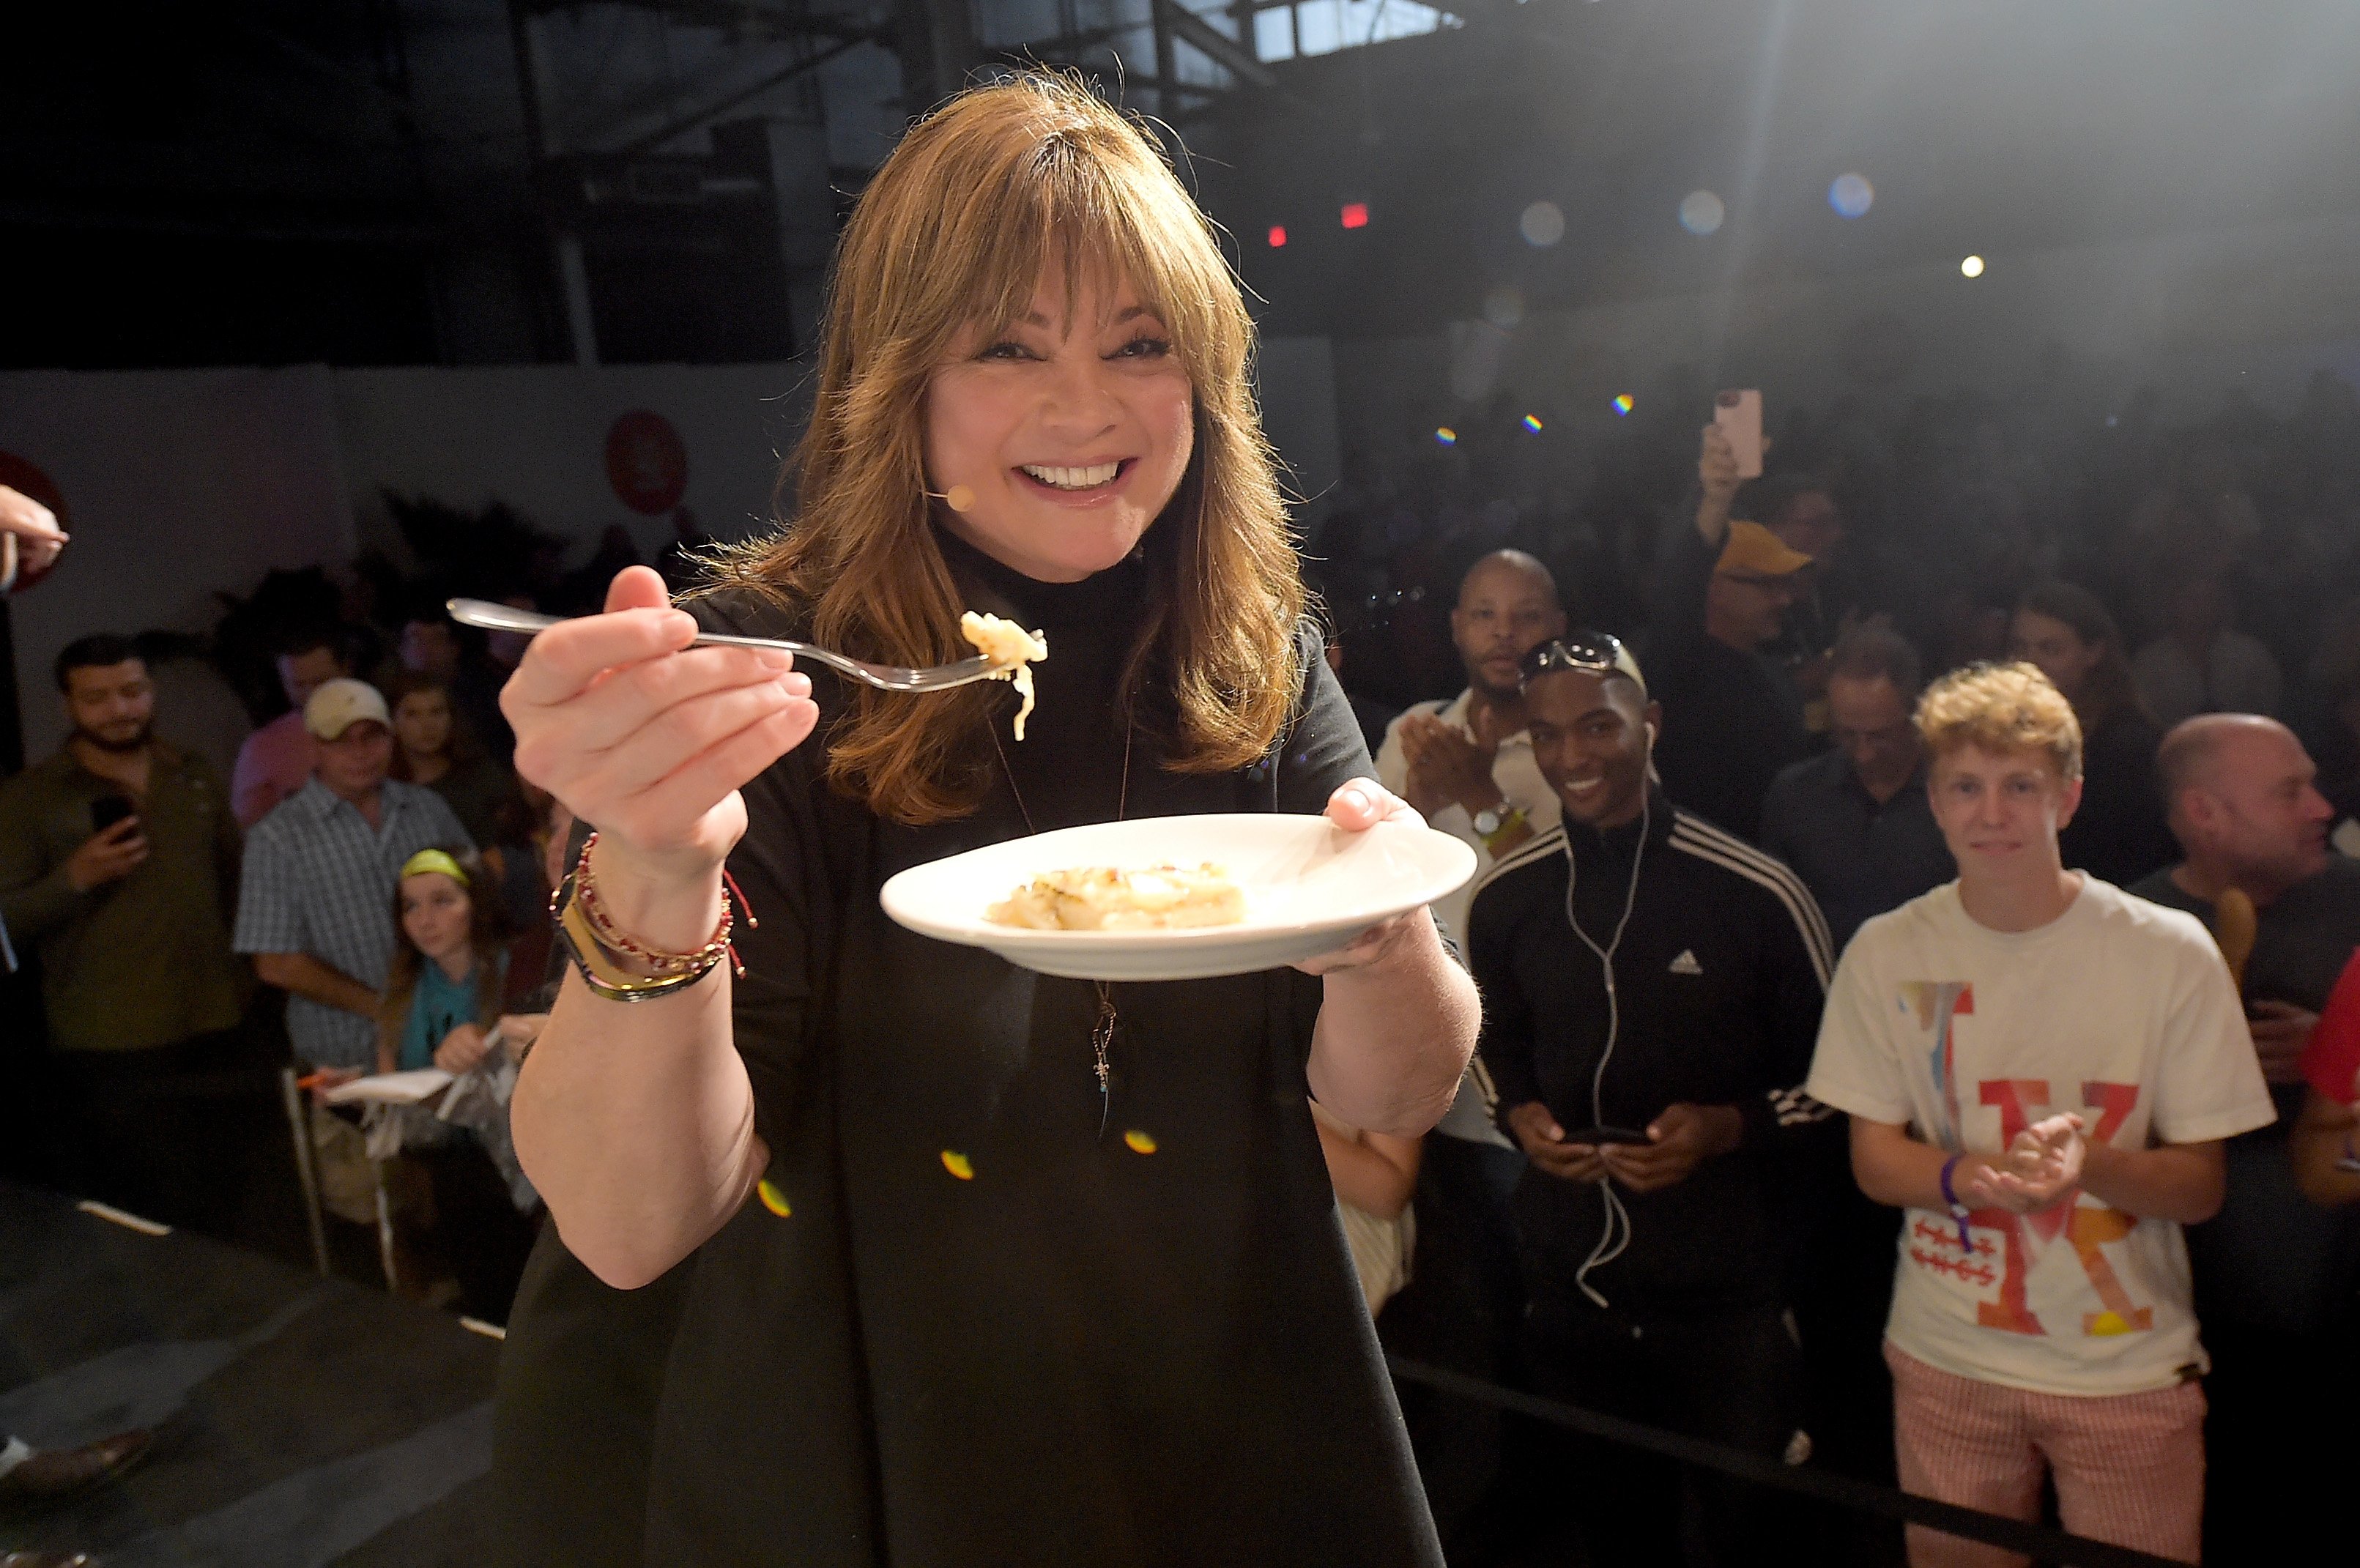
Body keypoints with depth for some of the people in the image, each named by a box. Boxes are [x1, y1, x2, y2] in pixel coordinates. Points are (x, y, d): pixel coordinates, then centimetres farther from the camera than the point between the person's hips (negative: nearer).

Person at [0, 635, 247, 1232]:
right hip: (111, 1047, -4)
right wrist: (76, 876, -22)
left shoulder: (196, 777, 10)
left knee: (223, 1206, 14)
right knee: (146, 1220, -1)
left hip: (216, 1028, 4)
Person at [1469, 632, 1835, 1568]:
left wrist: (1730, 1128, -20)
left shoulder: (1758, 894, -14)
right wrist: (1518, 1114, -6)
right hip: (1569, 1287, 3)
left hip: (1728, 1291, -3)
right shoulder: (1504, 898, -2)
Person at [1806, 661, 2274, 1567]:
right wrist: (1971, 1176, -20)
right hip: (1945, 1360, 1)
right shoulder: (1887, 953, -4)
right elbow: (1873, 1159, 1)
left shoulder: (2170, 951, -8)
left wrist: (2089, 1161, -25)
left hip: (2130, 1368, -1)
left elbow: (2202, 1187, -5)